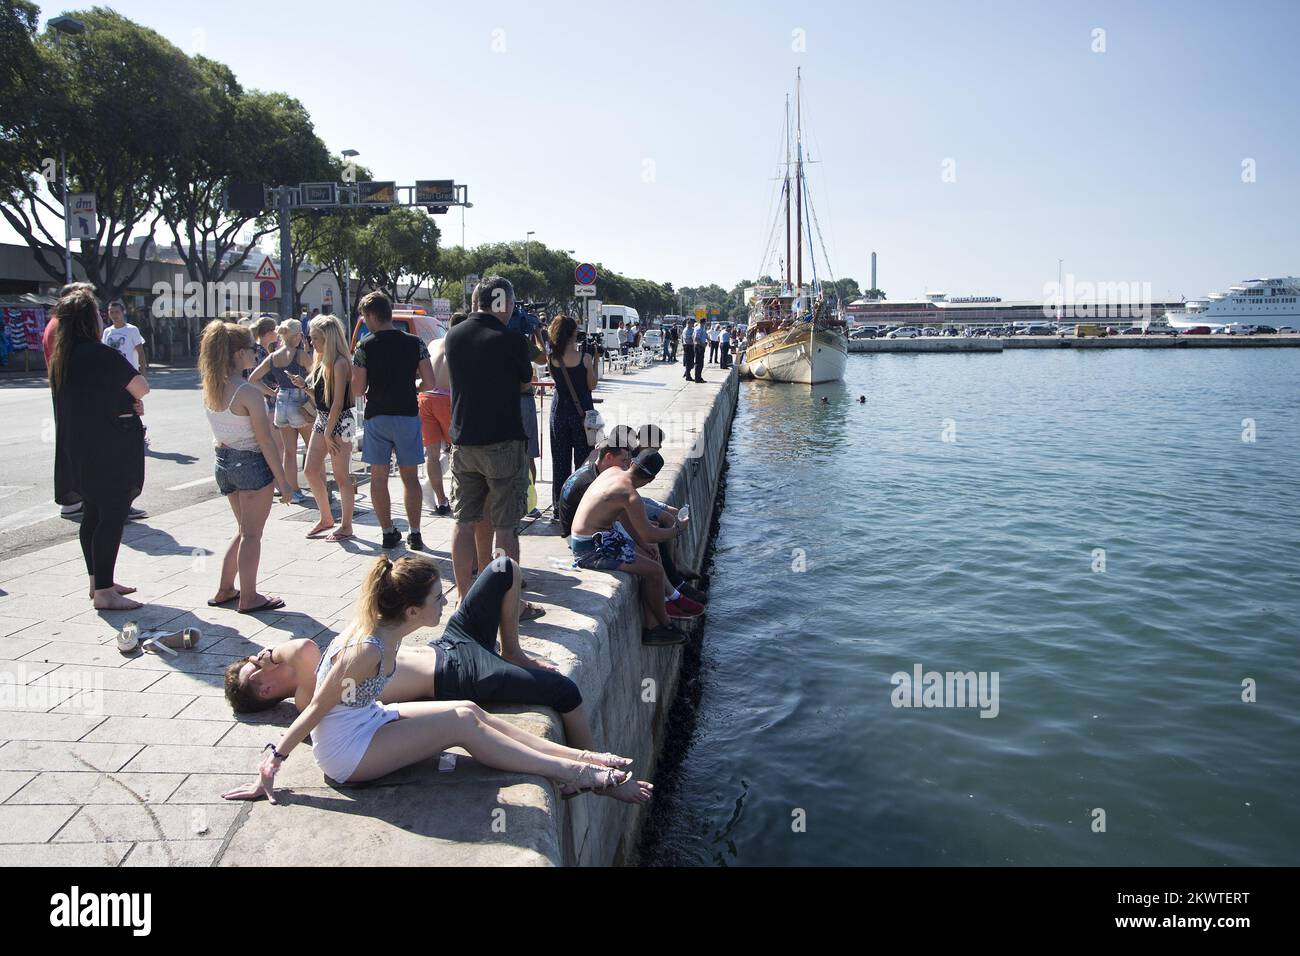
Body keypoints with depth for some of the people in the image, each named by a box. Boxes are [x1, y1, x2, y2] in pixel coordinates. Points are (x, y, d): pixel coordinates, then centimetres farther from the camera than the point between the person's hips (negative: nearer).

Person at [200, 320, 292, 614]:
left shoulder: (210, 389, 2)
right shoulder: (248, 392, -19)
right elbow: (265, 441, -17)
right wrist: (282, 480, -12)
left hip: (223, 460, 7)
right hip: (251, 462, -7)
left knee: (243, 529, 22)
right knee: (251, 534, 4)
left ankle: (224, 590, 28)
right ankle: (249, 598, 13)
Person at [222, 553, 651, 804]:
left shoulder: (380, 629, -5)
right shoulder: (368, 651, -30)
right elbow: (316, 708, -23)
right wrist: (270, 768, -16)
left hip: (368, 719, 8)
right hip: (345, 753, -8)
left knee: (470, 711, -4)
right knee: (460, 722, -16)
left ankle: (578, 757, -5)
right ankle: (575, 773, -12)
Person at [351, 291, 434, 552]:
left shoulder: (365, 347, -5)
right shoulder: (415, 343, -1)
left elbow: (357, 389, -6)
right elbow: (429, 383, -4)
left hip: (377, 416, -1)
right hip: (408, 414, 1)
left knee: (379, 477, 9)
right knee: (410, 477, 8)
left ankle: (388, 533, 10)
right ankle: (414, 534, 7)